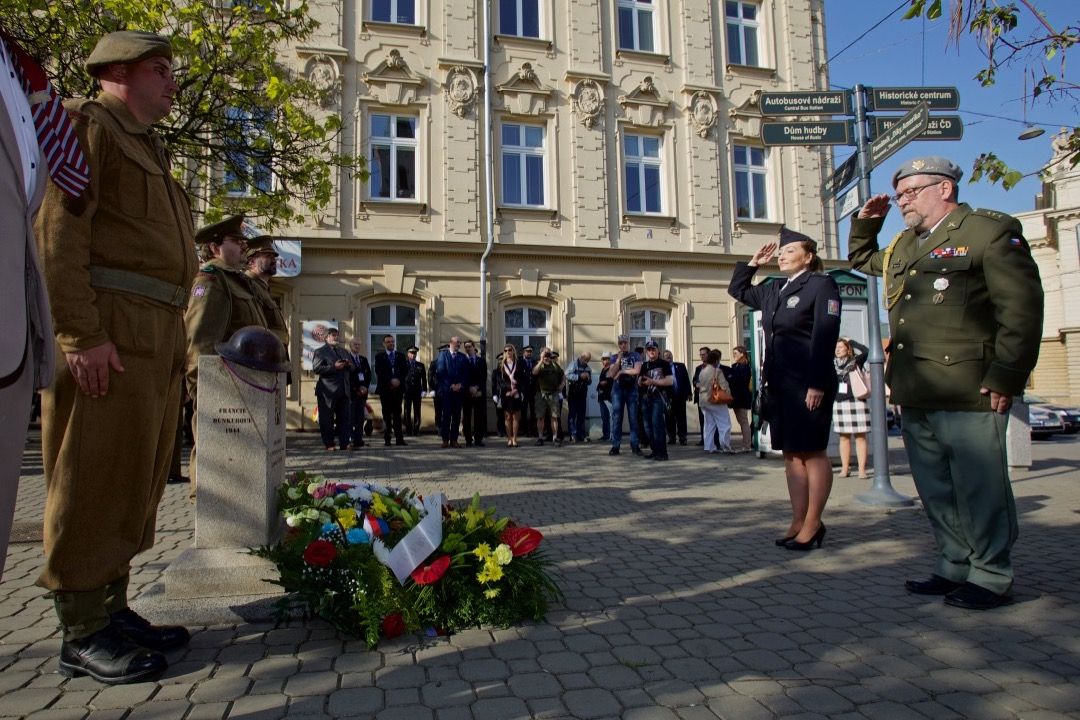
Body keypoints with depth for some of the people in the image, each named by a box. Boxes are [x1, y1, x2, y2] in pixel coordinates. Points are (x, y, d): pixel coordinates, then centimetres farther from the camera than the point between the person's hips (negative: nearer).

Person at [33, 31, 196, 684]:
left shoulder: (148, 149, 27)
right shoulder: (85, 124, 0)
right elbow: (57, 230, -12)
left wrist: (173, 340, 16)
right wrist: (82, 336, -20)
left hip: (155, 338, 9)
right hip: (109, 331, -9)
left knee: (134, 481, 11)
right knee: (94, 480, -4)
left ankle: (113, 610, 21)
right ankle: (83, 634, 5)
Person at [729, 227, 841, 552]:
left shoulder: (822, 284, -4)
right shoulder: (772, 291, 17)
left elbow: (825, 336, -13)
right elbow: (737, 290, 32)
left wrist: (817, 384, -19)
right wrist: (753, 263, 19)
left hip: (808, 384, -7)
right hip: (780, 384, 8)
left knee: (811, 452, -1)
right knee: (791, 453, 9)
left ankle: (813, 523, 8)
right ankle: (798, 522, 16)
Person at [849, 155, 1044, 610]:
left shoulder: (990, 231, -4)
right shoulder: (903, 246, 19)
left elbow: (1022, 308, -11)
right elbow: (861, 258, 39)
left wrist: (1006, 377, -16)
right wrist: (866, 222, 20)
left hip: (967, 395, -8)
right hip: (915, 397, 8)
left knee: (979, 490, 1)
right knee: (936, 492, 14)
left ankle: (991, 577, 16)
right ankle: (955, 568, 26)